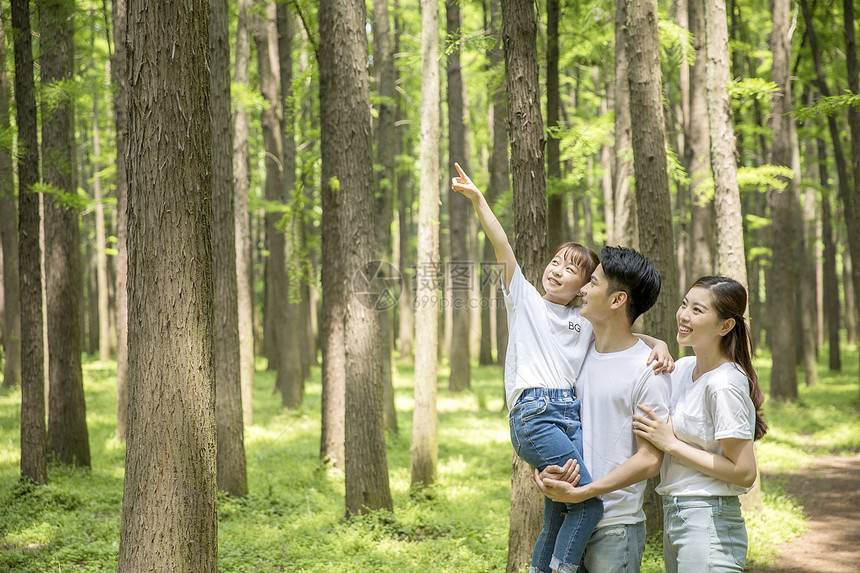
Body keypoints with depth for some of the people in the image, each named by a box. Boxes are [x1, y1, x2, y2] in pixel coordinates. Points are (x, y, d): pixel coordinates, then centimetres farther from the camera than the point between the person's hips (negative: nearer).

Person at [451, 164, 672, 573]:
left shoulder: (587, 324, 20)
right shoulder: (525, 300, 11)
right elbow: (502, 248, 1)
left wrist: (658, 345, 2)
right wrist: (477, 200, -9)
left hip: (571, 418, 5)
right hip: (533, 414, -5)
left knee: (557, 518, 2)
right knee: (590, 504, -17)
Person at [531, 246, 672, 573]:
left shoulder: (648, 370, -11)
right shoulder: (581, 353, 9)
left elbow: (649, 459, -14)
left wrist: (580, 493, -18)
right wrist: (546, 470, -7)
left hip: (615, 526, -6)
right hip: (568, 521, 6)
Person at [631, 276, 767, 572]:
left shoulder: (725, 386, -18)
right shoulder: (683, 368, 7)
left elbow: (744, 473, -20)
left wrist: (671, 444, -17)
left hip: (709, 523, -8)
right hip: (673, 515, 8)